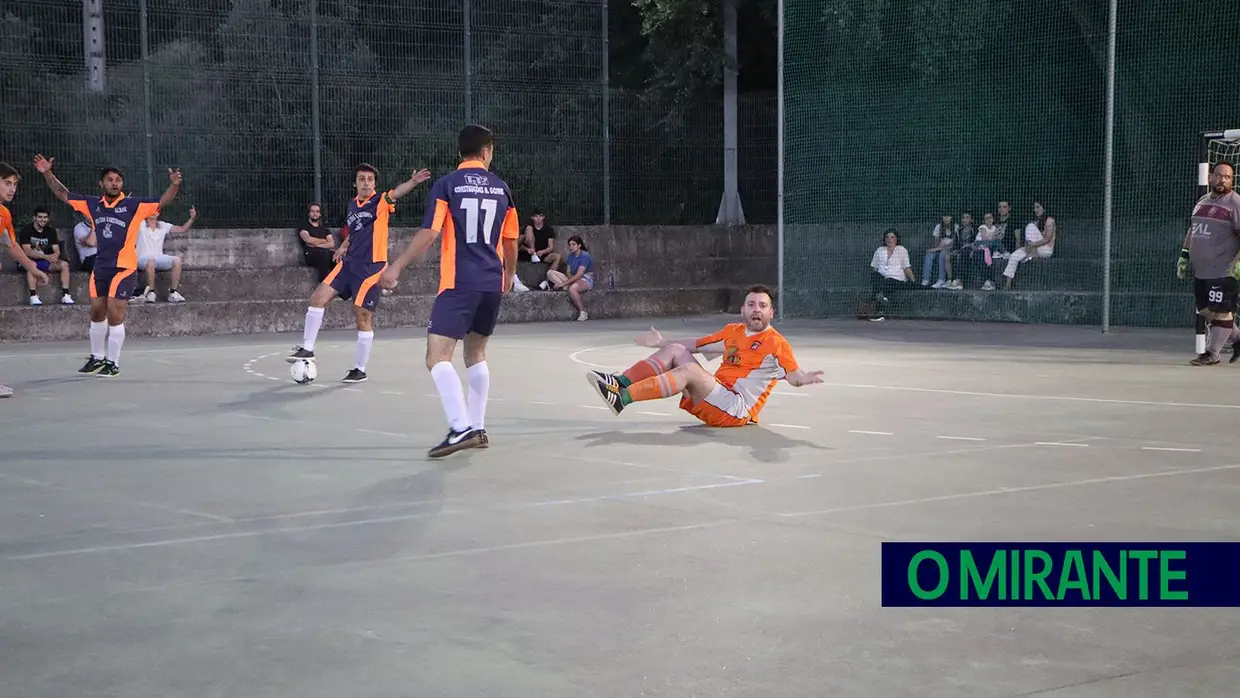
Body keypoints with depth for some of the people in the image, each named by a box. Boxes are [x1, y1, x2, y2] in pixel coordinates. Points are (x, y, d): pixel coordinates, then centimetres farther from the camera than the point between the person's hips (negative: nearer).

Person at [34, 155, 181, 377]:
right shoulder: (93, 204, 5)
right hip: (100, 268, 5)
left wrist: (174, 185, -33)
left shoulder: (133, 205, -8)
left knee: (114, 315, -6)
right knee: (97, 313, 14)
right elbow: (64, 194, 14)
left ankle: (113, 363, 6)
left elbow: (162, 201, -16)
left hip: (124, 269, -5)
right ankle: (97, 357, 31)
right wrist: (48, 174, 5)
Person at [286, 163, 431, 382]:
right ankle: (307, 349, 9)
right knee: (318, 297, -2)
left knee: (363, 316, -2)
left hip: (371, 267, -6)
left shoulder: (380, 202, -7)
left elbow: (397, 192, -30)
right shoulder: (353, 204, 12)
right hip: (349, 263, 7)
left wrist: (413, 181, -49)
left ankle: (361, 369, 9)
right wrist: (344, 246, 17)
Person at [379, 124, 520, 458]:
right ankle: (477, 429, 19)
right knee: (476, 354, 20)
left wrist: (397, 266, -8)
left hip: (459, 284, -6)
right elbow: (511, 241, 18)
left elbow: (429, 233, -12)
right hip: (492, 284, 6)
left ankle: (461, 428, -25)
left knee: (437, 356, -10)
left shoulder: (447, 185, -3)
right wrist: (509, 274, 35)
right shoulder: (501, 188, 10)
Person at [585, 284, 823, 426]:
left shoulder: (777, 344, -5)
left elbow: (793, 375, -15)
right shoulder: (733, 332, 17)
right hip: (714, 398, 7)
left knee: (690, 370, -28)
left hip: (736, 411, -7)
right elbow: (697, 344, 28)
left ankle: (623, 398, -36)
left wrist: (803, 378, -38)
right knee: (676, 350, -1)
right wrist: (661, 343, 29)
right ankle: (619, 382, -16)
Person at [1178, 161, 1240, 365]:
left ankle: (1212, 354, 1)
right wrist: (1184, 255, 18)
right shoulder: (1202, 201, 16)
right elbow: (1192, 230, 25)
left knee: (1220, 311, -5)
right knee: (1206, 310, 14)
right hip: (1200, 271, 8)